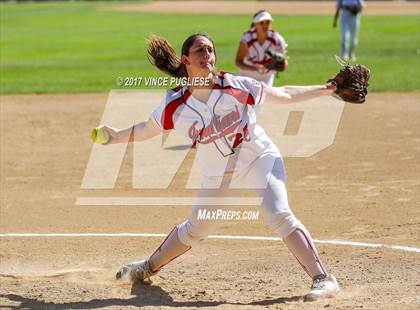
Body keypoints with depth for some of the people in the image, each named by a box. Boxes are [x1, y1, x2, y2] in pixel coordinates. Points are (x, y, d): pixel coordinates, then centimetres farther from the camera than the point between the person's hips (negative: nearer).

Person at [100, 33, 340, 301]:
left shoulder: (238, 86, -14)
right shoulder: (175, 105, -10)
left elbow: (284, 95, -3)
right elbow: (148, 128, 9)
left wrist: (325, 89, -5)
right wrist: (118, 136, 0)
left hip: (260, 158, -2)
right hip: (217, 175, 3)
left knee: (279, 214, -24)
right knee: (195, 230, 17)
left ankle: (323, 278, -22)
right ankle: (149, 268, 43)